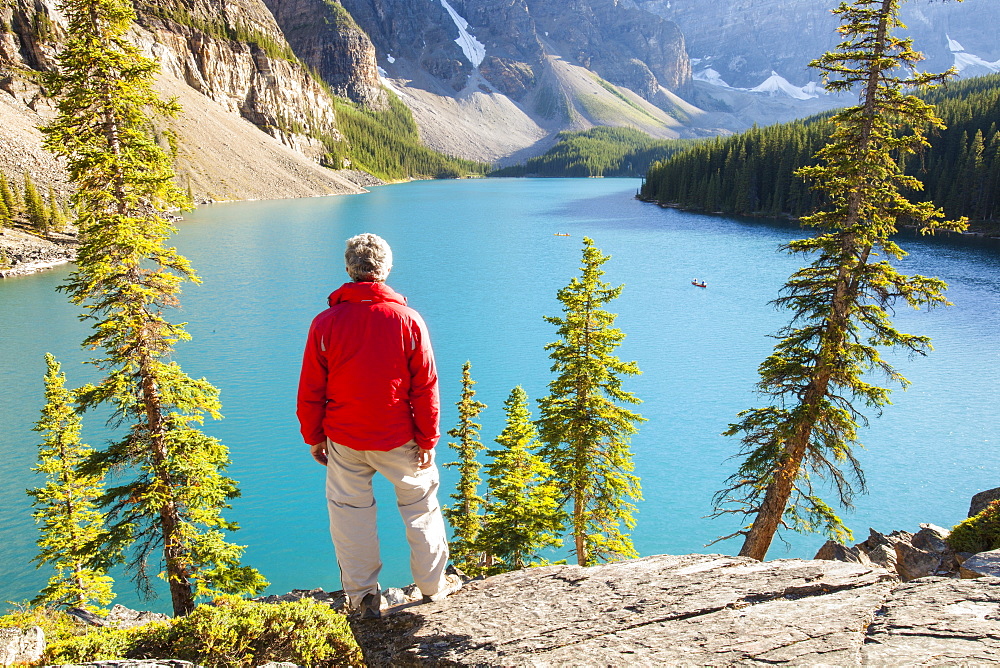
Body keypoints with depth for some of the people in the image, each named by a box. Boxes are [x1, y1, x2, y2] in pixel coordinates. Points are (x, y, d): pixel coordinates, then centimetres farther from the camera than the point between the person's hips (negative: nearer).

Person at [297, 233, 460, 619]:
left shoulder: (325, 323, -9)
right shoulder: (408, 320, -12)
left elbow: (311, 391, -3)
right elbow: (425, 388, -8)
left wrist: (313, 438, 11)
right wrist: (428, 440, 2)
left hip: (344, 441, 1)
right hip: (398, 439, 0)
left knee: (351, 512, 15)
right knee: (420, 504, 17)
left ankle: (363, 596, 26)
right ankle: (433, 583, 31)